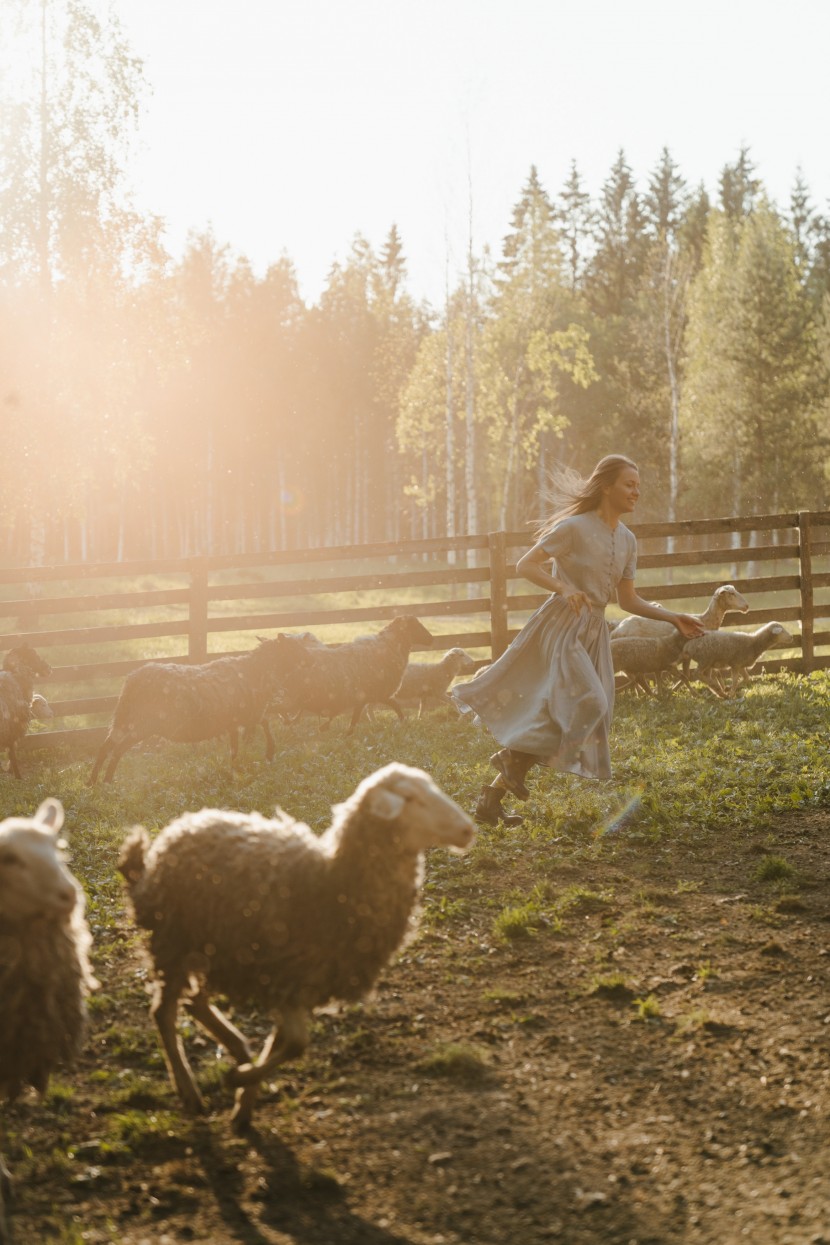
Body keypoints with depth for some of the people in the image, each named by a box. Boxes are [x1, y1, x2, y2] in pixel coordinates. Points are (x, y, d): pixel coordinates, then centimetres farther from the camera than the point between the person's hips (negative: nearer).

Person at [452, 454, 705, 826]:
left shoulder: (626, 540, 11)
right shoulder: (574, 527, -10)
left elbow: (629, 600, 16)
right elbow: (525, 565, -12)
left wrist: (673, 618, 6)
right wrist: (563, 588, -27)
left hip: (594, 632, 7)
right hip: (562, 625, -7)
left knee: (552, 719, 5)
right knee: (587, 703, -23)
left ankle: (491, 799, 11)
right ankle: (513, 755, -4)